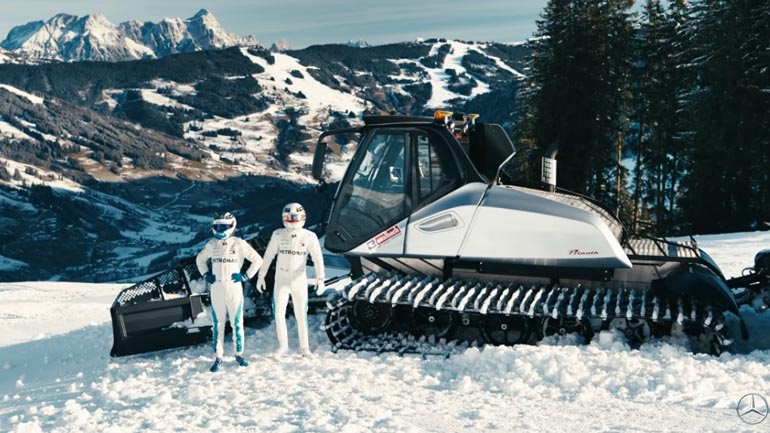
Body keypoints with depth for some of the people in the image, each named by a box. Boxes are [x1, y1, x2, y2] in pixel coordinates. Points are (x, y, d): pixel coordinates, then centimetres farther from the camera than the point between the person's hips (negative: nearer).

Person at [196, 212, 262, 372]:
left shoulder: (239, 244, -5)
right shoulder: (212, 244, 4)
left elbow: (257, 260, 0)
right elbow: (200, 259, 21)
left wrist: (246, 276, -5)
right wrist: (206, 275, 8)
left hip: (234, 289, -2)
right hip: (216, 290, 2)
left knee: (237, 323, 4)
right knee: (218, 324, 5)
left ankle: (239, 354, 18)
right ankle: (218, 357, 11)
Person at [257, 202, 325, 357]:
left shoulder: (309, 237, -9)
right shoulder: (278, 235, -6)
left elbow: (318, 258, -13)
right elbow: (268, 256, 1)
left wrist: (320, 279, -24)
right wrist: (261, 276, 3)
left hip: (299, 280, 0)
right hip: (281, 280, 0)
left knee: (301, 315, 6)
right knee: (279, 313, -4)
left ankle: (304, 347, 18)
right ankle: (283, 346, 10)